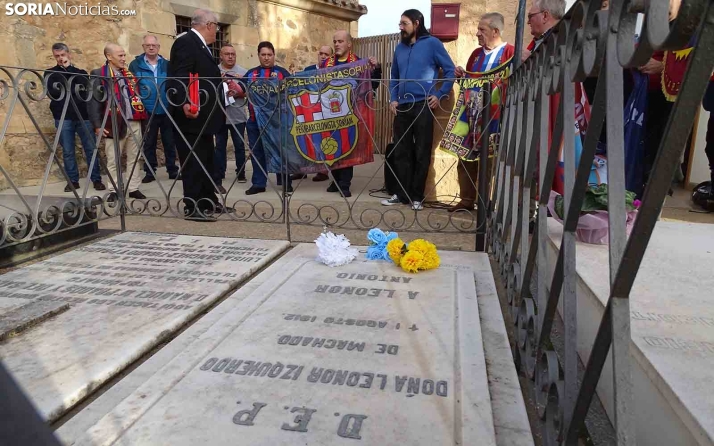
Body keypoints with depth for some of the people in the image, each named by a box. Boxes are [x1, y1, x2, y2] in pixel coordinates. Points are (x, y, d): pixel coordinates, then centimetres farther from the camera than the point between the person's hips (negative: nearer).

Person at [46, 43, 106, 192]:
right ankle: (73, 181, 10)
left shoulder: (80, 72, 14)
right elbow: (52, 92, -7)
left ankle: (96, 180, 5)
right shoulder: (51, 73, 9)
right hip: (63, 118, 0)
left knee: (91, 149, -2)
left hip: (83, 116, 1)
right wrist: (73, 91, -13)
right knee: (68, 152, 2)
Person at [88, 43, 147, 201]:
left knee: (134, 158, 10)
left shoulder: (130, 74, 16)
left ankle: (134, 188, 18)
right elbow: (94, 101, -6)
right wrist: (97, 125, -12)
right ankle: (114, 190, 13)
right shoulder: (99, 75, -2)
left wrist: (144, 118, 10)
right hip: (115, 124, -5)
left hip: (135, 122, 5)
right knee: (113, 160, 3)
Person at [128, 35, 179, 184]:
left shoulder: (167, 65, 6)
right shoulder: (135, 64, 1)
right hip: (147, 112, -1)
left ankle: (173, 170, 19)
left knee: (169, 142, 9)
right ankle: (149, 172, 17)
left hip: (167, 111, 1)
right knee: (149, 143, 9)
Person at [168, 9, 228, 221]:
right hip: (192, 115, -11)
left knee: (206, 161, 15)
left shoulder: (200, 45, 18)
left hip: (204, 116, 11)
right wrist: (185, 103, -36)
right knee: (193, 163, -6)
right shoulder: (185, 42, -14)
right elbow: (178, 77, -24)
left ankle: (208, 202, 25)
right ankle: (192, 208, 1)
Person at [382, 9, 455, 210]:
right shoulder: (400, 47, 16)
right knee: (401, 152, 7)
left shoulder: (432, 43, 0)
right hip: (402, 107, 6)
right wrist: (393, 99, 8)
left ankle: (416, 196, 8)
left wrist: (440, 95, -8)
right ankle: (402, 194, 16)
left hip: (423, 106, -5)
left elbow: (450, 70, -2)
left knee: (422, 153, 0)